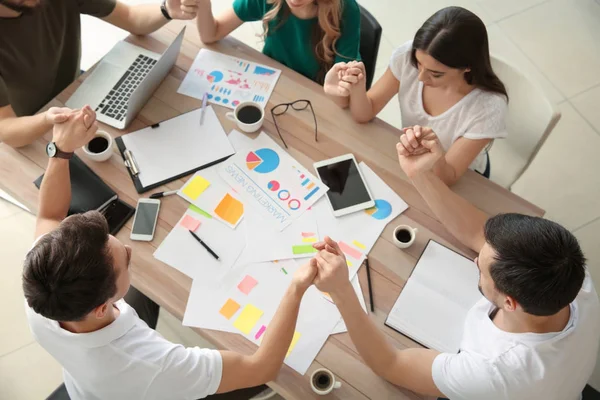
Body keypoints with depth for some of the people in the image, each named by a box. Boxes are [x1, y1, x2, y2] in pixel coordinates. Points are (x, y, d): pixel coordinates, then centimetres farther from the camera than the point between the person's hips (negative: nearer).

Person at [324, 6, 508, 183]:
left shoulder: (489, 106, -32)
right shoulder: (408, 56, -22)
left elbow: (448, 177, -26)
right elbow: (365, 113, -13)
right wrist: (356, 88, -34)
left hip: (462, 182, -3)